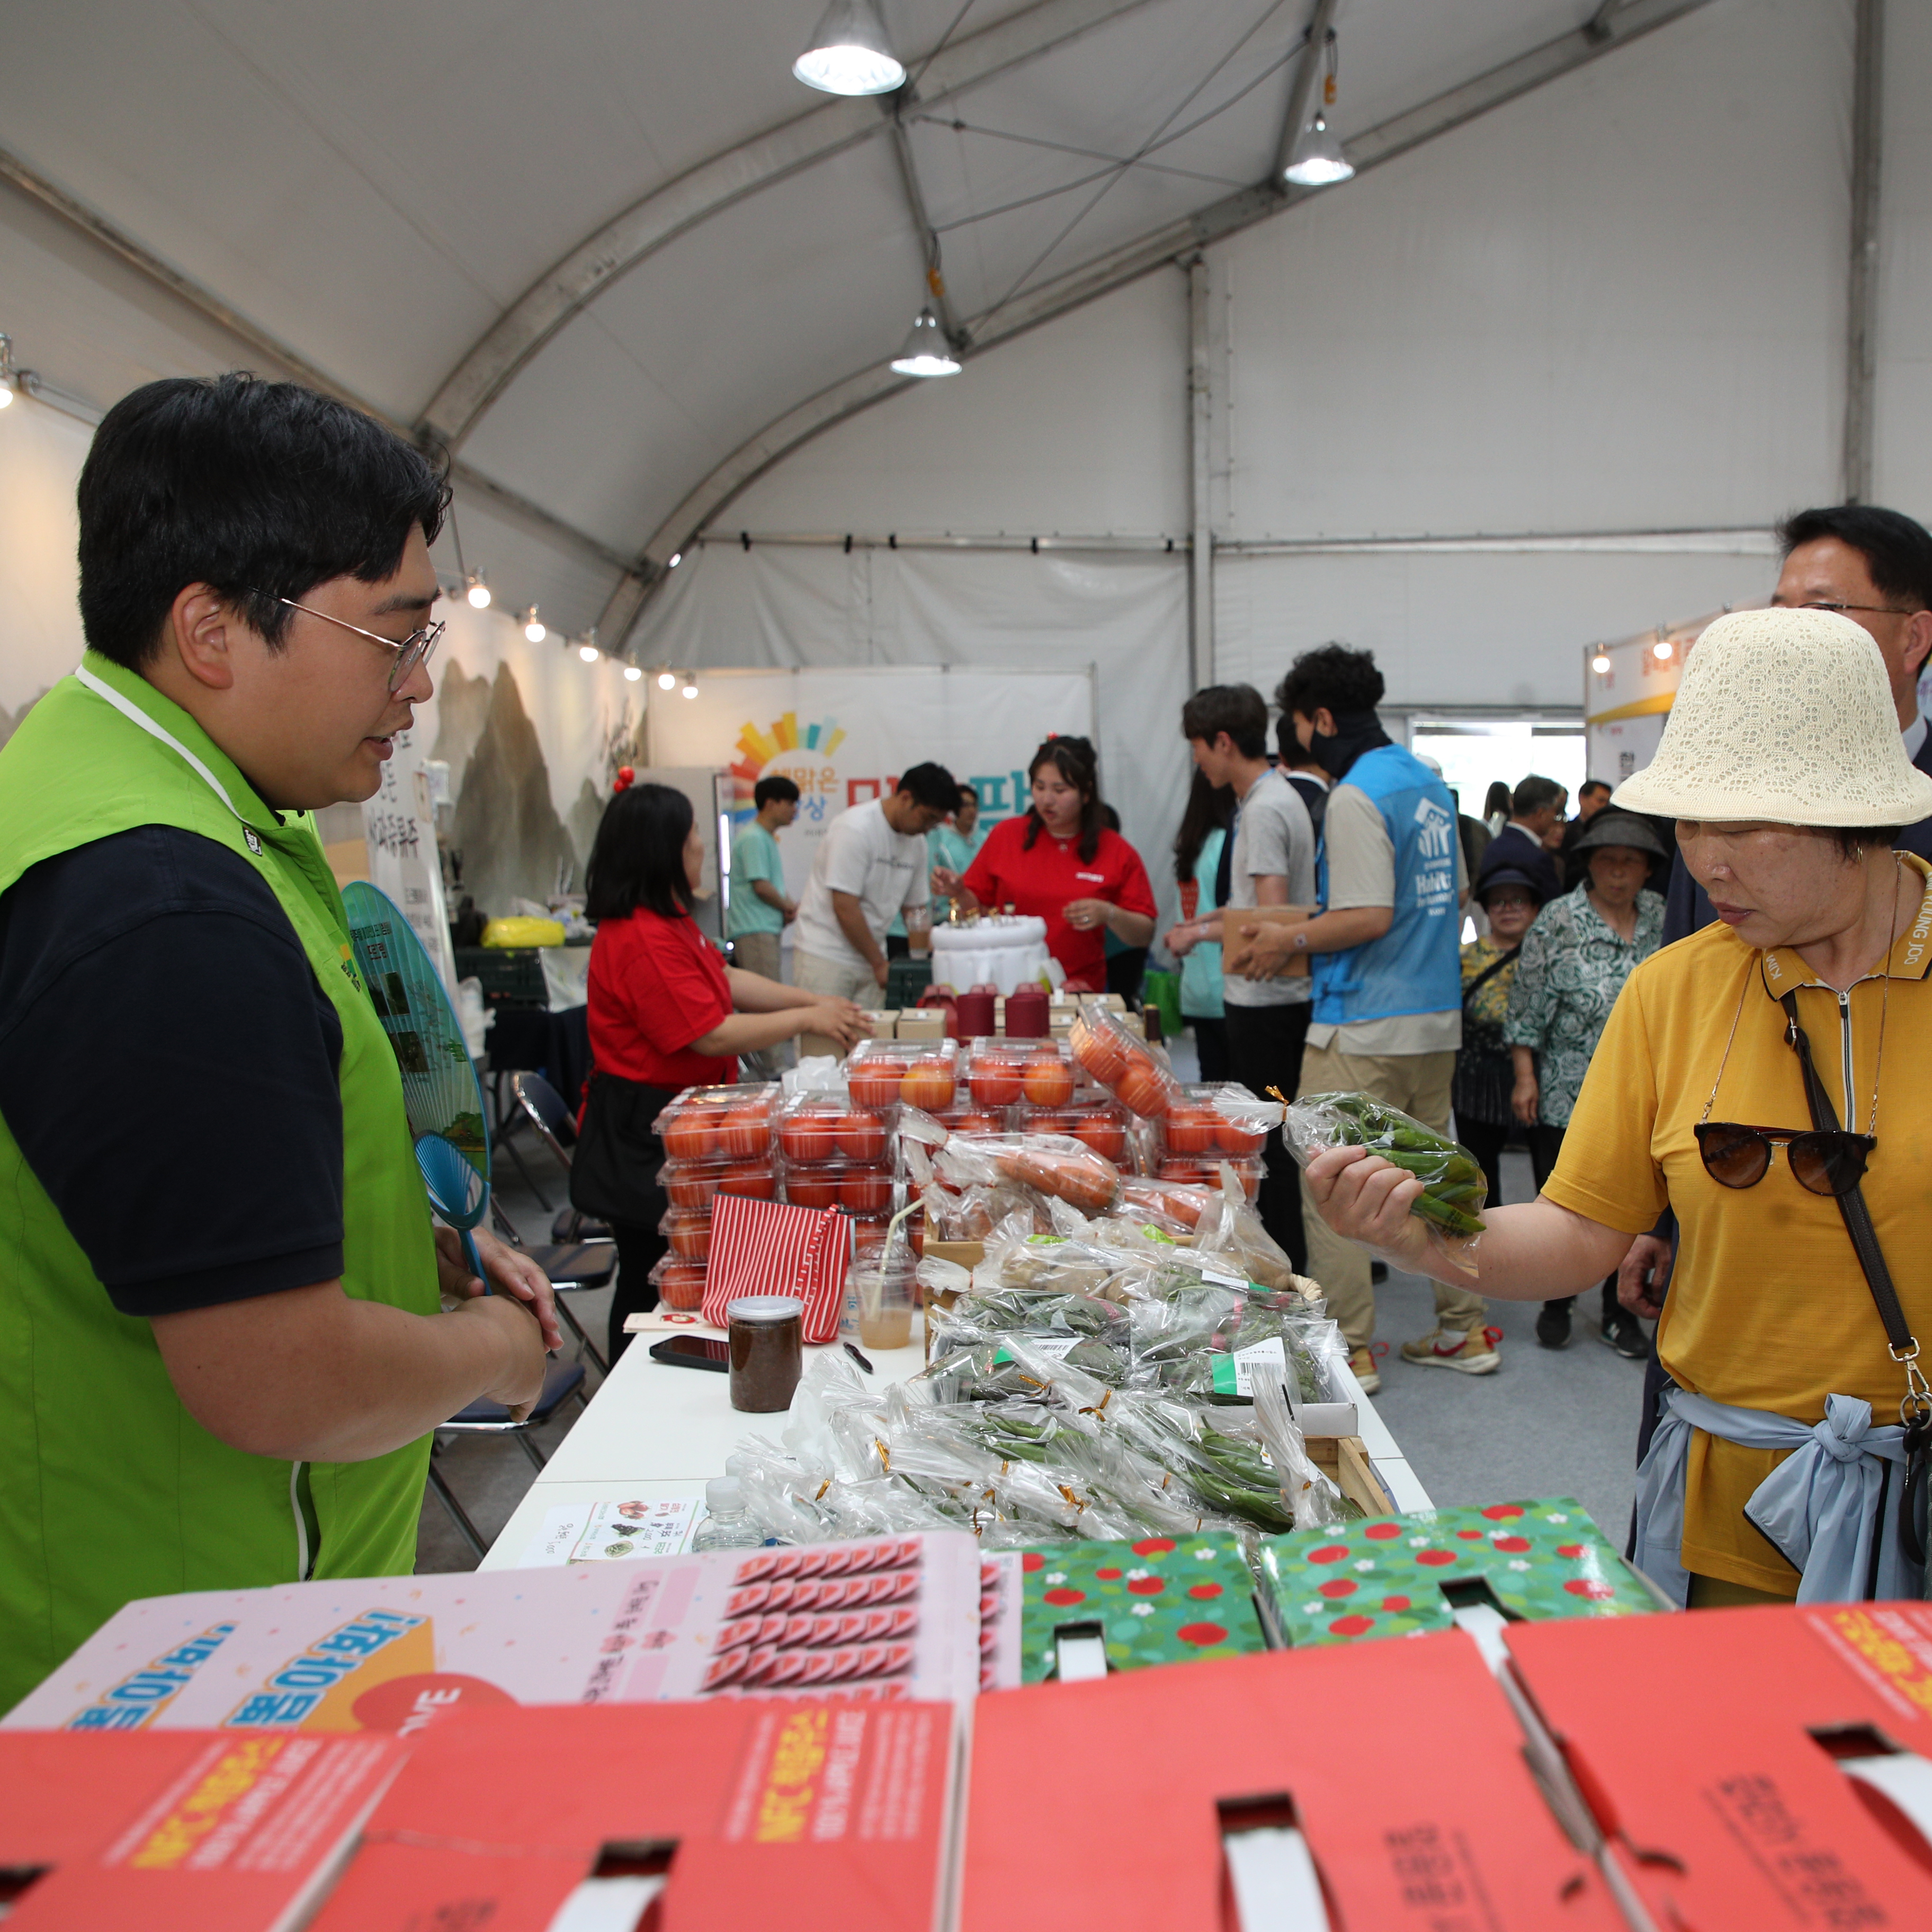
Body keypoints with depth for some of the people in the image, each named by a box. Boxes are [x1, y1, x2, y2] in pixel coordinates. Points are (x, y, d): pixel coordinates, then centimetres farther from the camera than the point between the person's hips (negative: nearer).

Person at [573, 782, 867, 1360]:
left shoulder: (668, 920, 10)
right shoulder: (643, 940, -25)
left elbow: (727, 980, 15)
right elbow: (713, 1035, -24)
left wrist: (815, 1002, 8)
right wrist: (806, 1020, -14)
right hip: (643, 1133, -10)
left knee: (656, 1275, 17)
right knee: (652, 1281, 2)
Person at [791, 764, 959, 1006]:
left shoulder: (917, 841, 7)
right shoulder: (855, 829, -16)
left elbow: (914, 907, 12)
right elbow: (845, 907, -18)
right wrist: (879, 963, -12)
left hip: (871, 960, 7)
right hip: (826, 956, -6)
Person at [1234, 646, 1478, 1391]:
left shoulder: (1354, 797, -15)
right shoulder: (1430, 783, 13)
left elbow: (1369, 916, -21)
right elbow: (1456, 896, 19)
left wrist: (1292, 938, -8)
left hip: (1363, 1028, -9)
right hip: (1437, 1016, 9)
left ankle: (1347, 1350, 5)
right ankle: (1464, 1329, 25)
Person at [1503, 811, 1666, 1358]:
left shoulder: (1661, 918, 6)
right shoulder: (1558, 921, -5)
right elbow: (1528, 1005, -5)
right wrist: (1525, 1078, -9)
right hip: (1565, 1095, -3)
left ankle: (1621, 1312, 23)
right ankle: (1557, 1303, 25)